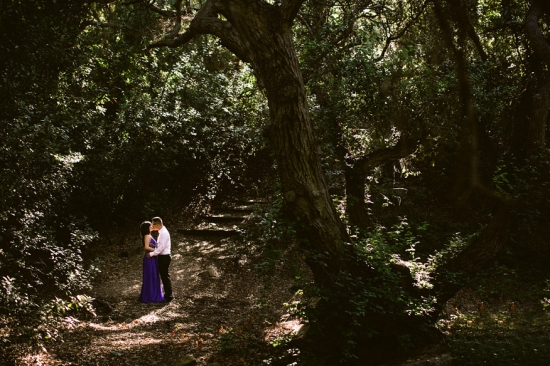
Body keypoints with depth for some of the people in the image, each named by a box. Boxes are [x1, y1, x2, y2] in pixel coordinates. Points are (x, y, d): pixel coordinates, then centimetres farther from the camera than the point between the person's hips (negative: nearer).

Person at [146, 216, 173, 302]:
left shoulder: (164, 233, -19)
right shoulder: (161, 232, 11)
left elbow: (161, 247, -23)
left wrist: (152, 254, -19)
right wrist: (154, 252, 9)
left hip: (164, 257, -10)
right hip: (162, 257, 10)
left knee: (165, 276, -3)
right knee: (163, 276, 15)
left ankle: (169, 296, 4)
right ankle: (167, 294, 24)